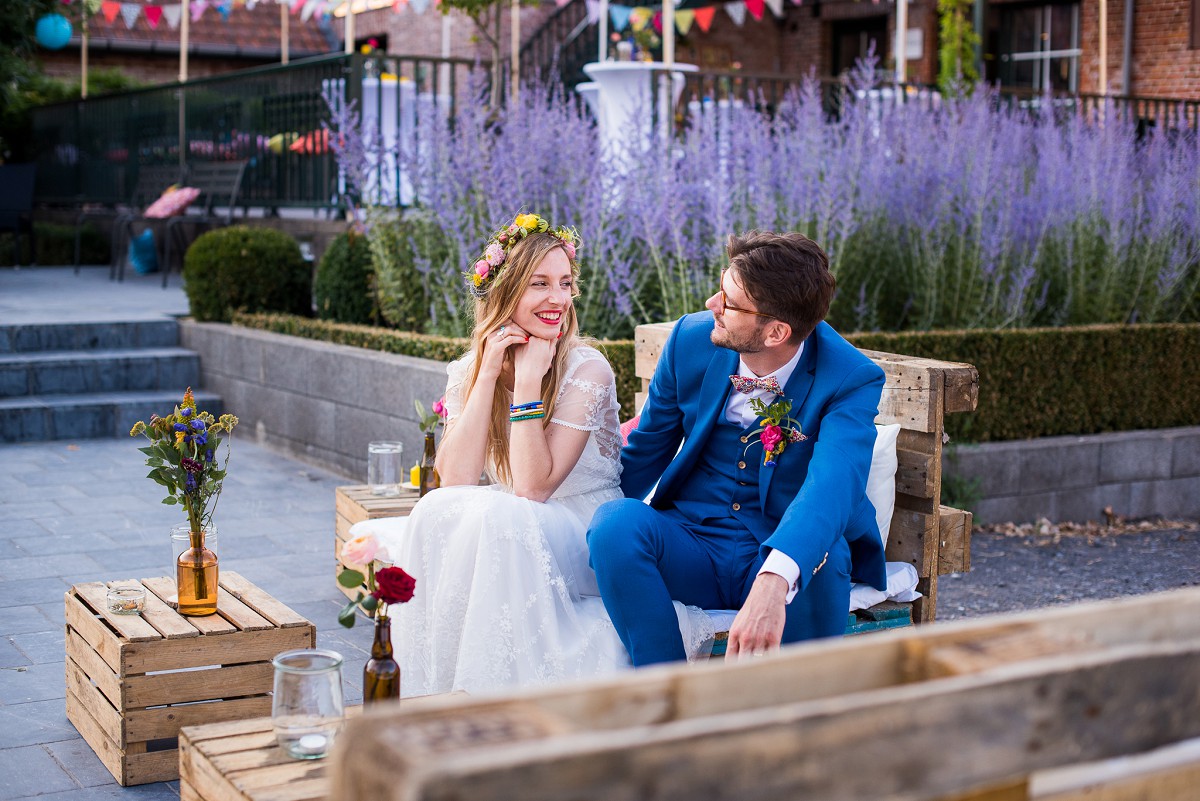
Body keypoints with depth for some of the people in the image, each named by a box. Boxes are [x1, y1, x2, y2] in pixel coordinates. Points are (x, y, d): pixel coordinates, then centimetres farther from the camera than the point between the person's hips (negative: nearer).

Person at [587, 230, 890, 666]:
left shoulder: (853, 381, -16)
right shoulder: (692, 339, -2)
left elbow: (831, 489, -34)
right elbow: (645, 452, 12)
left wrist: (773, 582, -53)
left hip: (788, 555, -3)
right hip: (691, 545, 3)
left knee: (816, 558, -38)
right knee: (618, 520, -29)